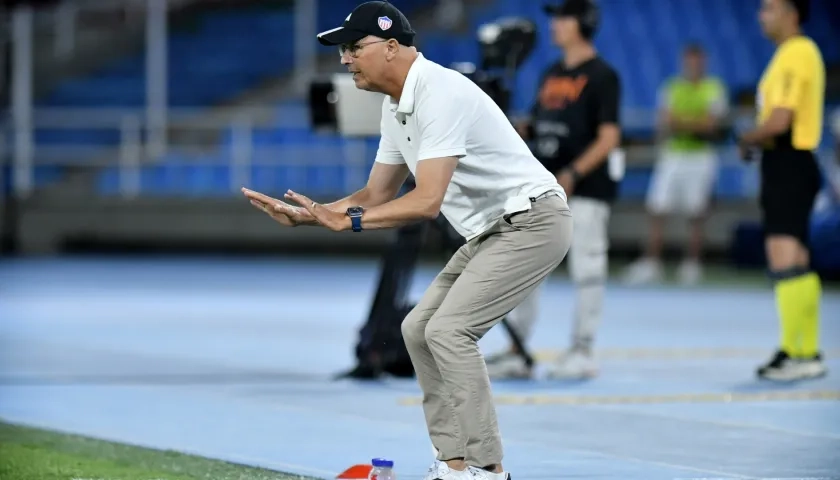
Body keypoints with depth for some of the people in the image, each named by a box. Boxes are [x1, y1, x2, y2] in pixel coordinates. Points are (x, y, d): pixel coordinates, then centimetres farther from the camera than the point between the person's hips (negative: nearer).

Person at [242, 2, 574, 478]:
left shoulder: (439, 94, -24)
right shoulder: (397, 105, 8)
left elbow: (427, 201, -31)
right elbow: (376, 196, 13)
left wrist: (349, 220, -31)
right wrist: (303, 215, 2)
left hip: (533, 221, -10)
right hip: (492, 231, 10)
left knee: (448, 331, -17)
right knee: (420, 328, 9)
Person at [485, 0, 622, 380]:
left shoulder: (601, 76, -7)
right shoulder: (552, 74, 16)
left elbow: (608, 138, -14)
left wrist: (573, 174, -24)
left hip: (585, 188, -8)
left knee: (586, 270, -2)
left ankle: (582, 353, 5)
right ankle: (517, 354, 11)